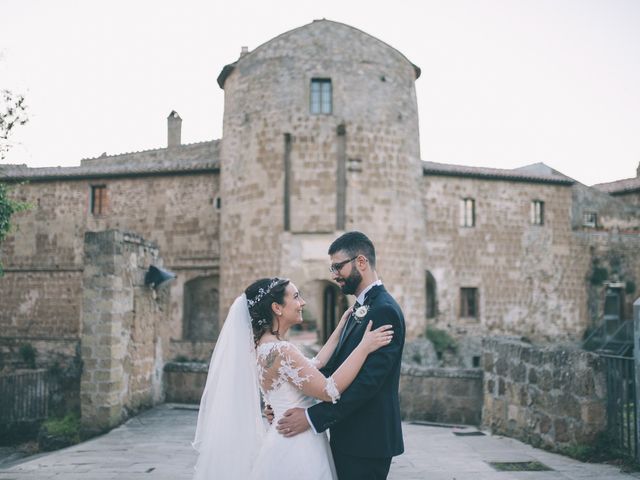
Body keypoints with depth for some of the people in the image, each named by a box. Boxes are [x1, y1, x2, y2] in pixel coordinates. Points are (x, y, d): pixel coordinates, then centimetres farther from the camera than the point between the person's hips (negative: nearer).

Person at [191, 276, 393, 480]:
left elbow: (314, 365, 15)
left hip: (289, 443, 10)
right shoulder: (279, 350, -23)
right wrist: (364, 346, -20)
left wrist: (341, 327, 15)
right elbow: (329, 390, -24)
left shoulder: (265, 345, 6)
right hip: (296, 448, -10)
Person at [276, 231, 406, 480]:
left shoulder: (384, 311, -17)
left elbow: (368, 381, -24)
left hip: (367, 442, -9)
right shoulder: (360, 309, 14)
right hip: (348, 438, 9)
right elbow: (332, 368, 10)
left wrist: (313, 417, -25)